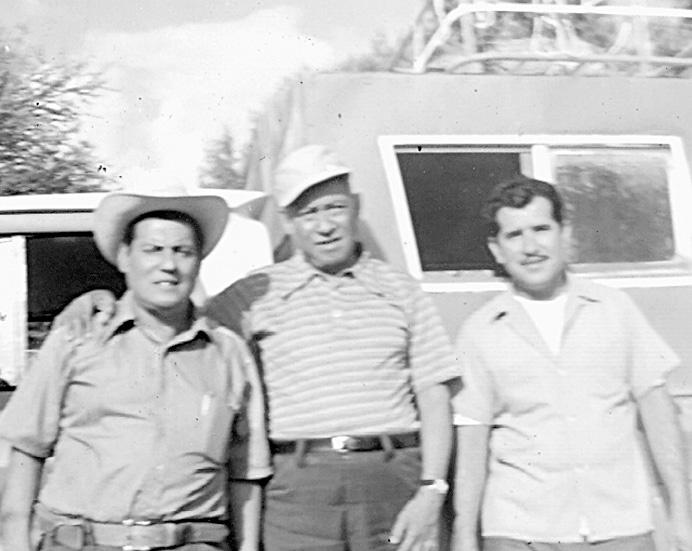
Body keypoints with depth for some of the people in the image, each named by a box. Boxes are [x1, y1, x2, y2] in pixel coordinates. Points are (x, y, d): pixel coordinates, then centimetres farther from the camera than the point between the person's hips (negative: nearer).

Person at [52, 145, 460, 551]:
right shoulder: (258, 294, 8)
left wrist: (431, 492, -1)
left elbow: (434, 398, 7)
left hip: (394, 478, 1)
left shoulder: (400, 290, 10)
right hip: (300, 486, -1)